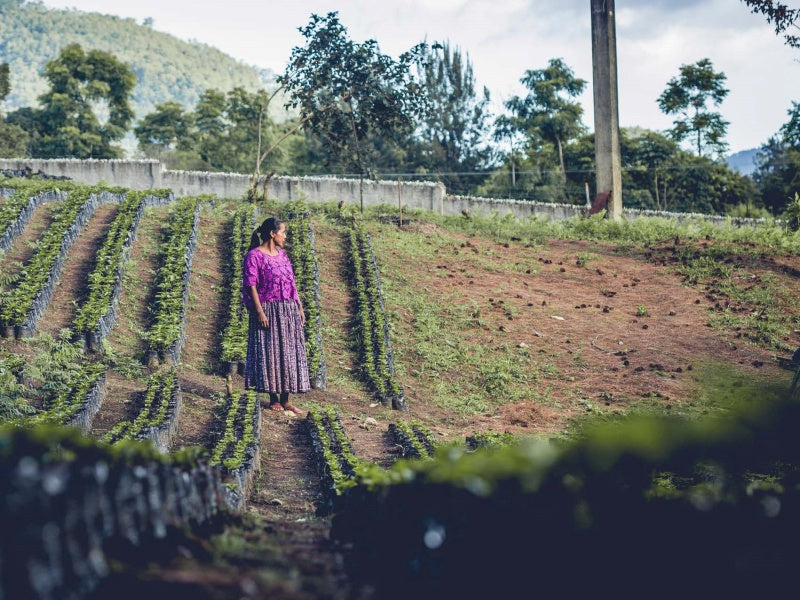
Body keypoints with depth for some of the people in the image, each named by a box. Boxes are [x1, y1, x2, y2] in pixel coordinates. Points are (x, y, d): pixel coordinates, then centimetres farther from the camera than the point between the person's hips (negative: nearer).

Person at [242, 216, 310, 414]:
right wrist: (259, 312, -19)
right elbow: (251, 286, -13)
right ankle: (273, 400, 8)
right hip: (268, 312, -7)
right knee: (269, 354, -1)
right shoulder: (254, 256, -8)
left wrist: (299, 307, 12)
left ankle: (285, 400, 13)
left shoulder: (282, 255, 14)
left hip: (289, 311, 7)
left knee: (288, 354, 6)